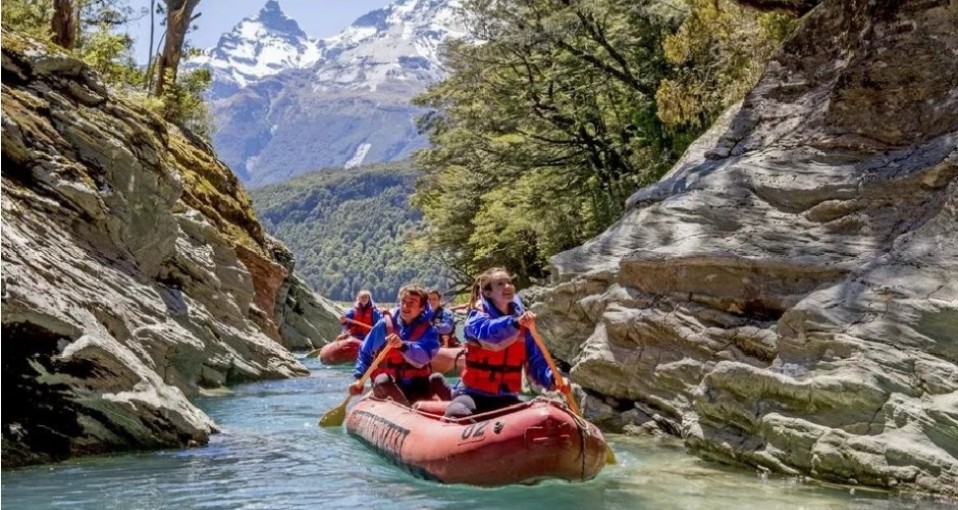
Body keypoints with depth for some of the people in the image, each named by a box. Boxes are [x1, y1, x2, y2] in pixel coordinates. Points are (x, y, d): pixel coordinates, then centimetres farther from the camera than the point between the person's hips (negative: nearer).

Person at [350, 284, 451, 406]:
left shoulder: (428, 330, -2)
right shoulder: (385, 324, 0)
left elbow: (424, 357, -22)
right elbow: (365, 353, 8)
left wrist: (403, 345, -40)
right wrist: (359, 378, -7)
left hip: (417, 388, 0)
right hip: (388, 387, 0)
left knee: (436, 379, -28)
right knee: (382, 380, -33)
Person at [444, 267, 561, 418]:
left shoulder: (523, 323, 6)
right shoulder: (477, 317, -8)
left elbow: (536, 361, 1)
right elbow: (487, 331, -33)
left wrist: (552, 378, -20)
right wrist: (515, 322, -52)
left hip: (505, 398, 5)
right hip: (473, 393, -5)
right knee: (457, 415, -35)